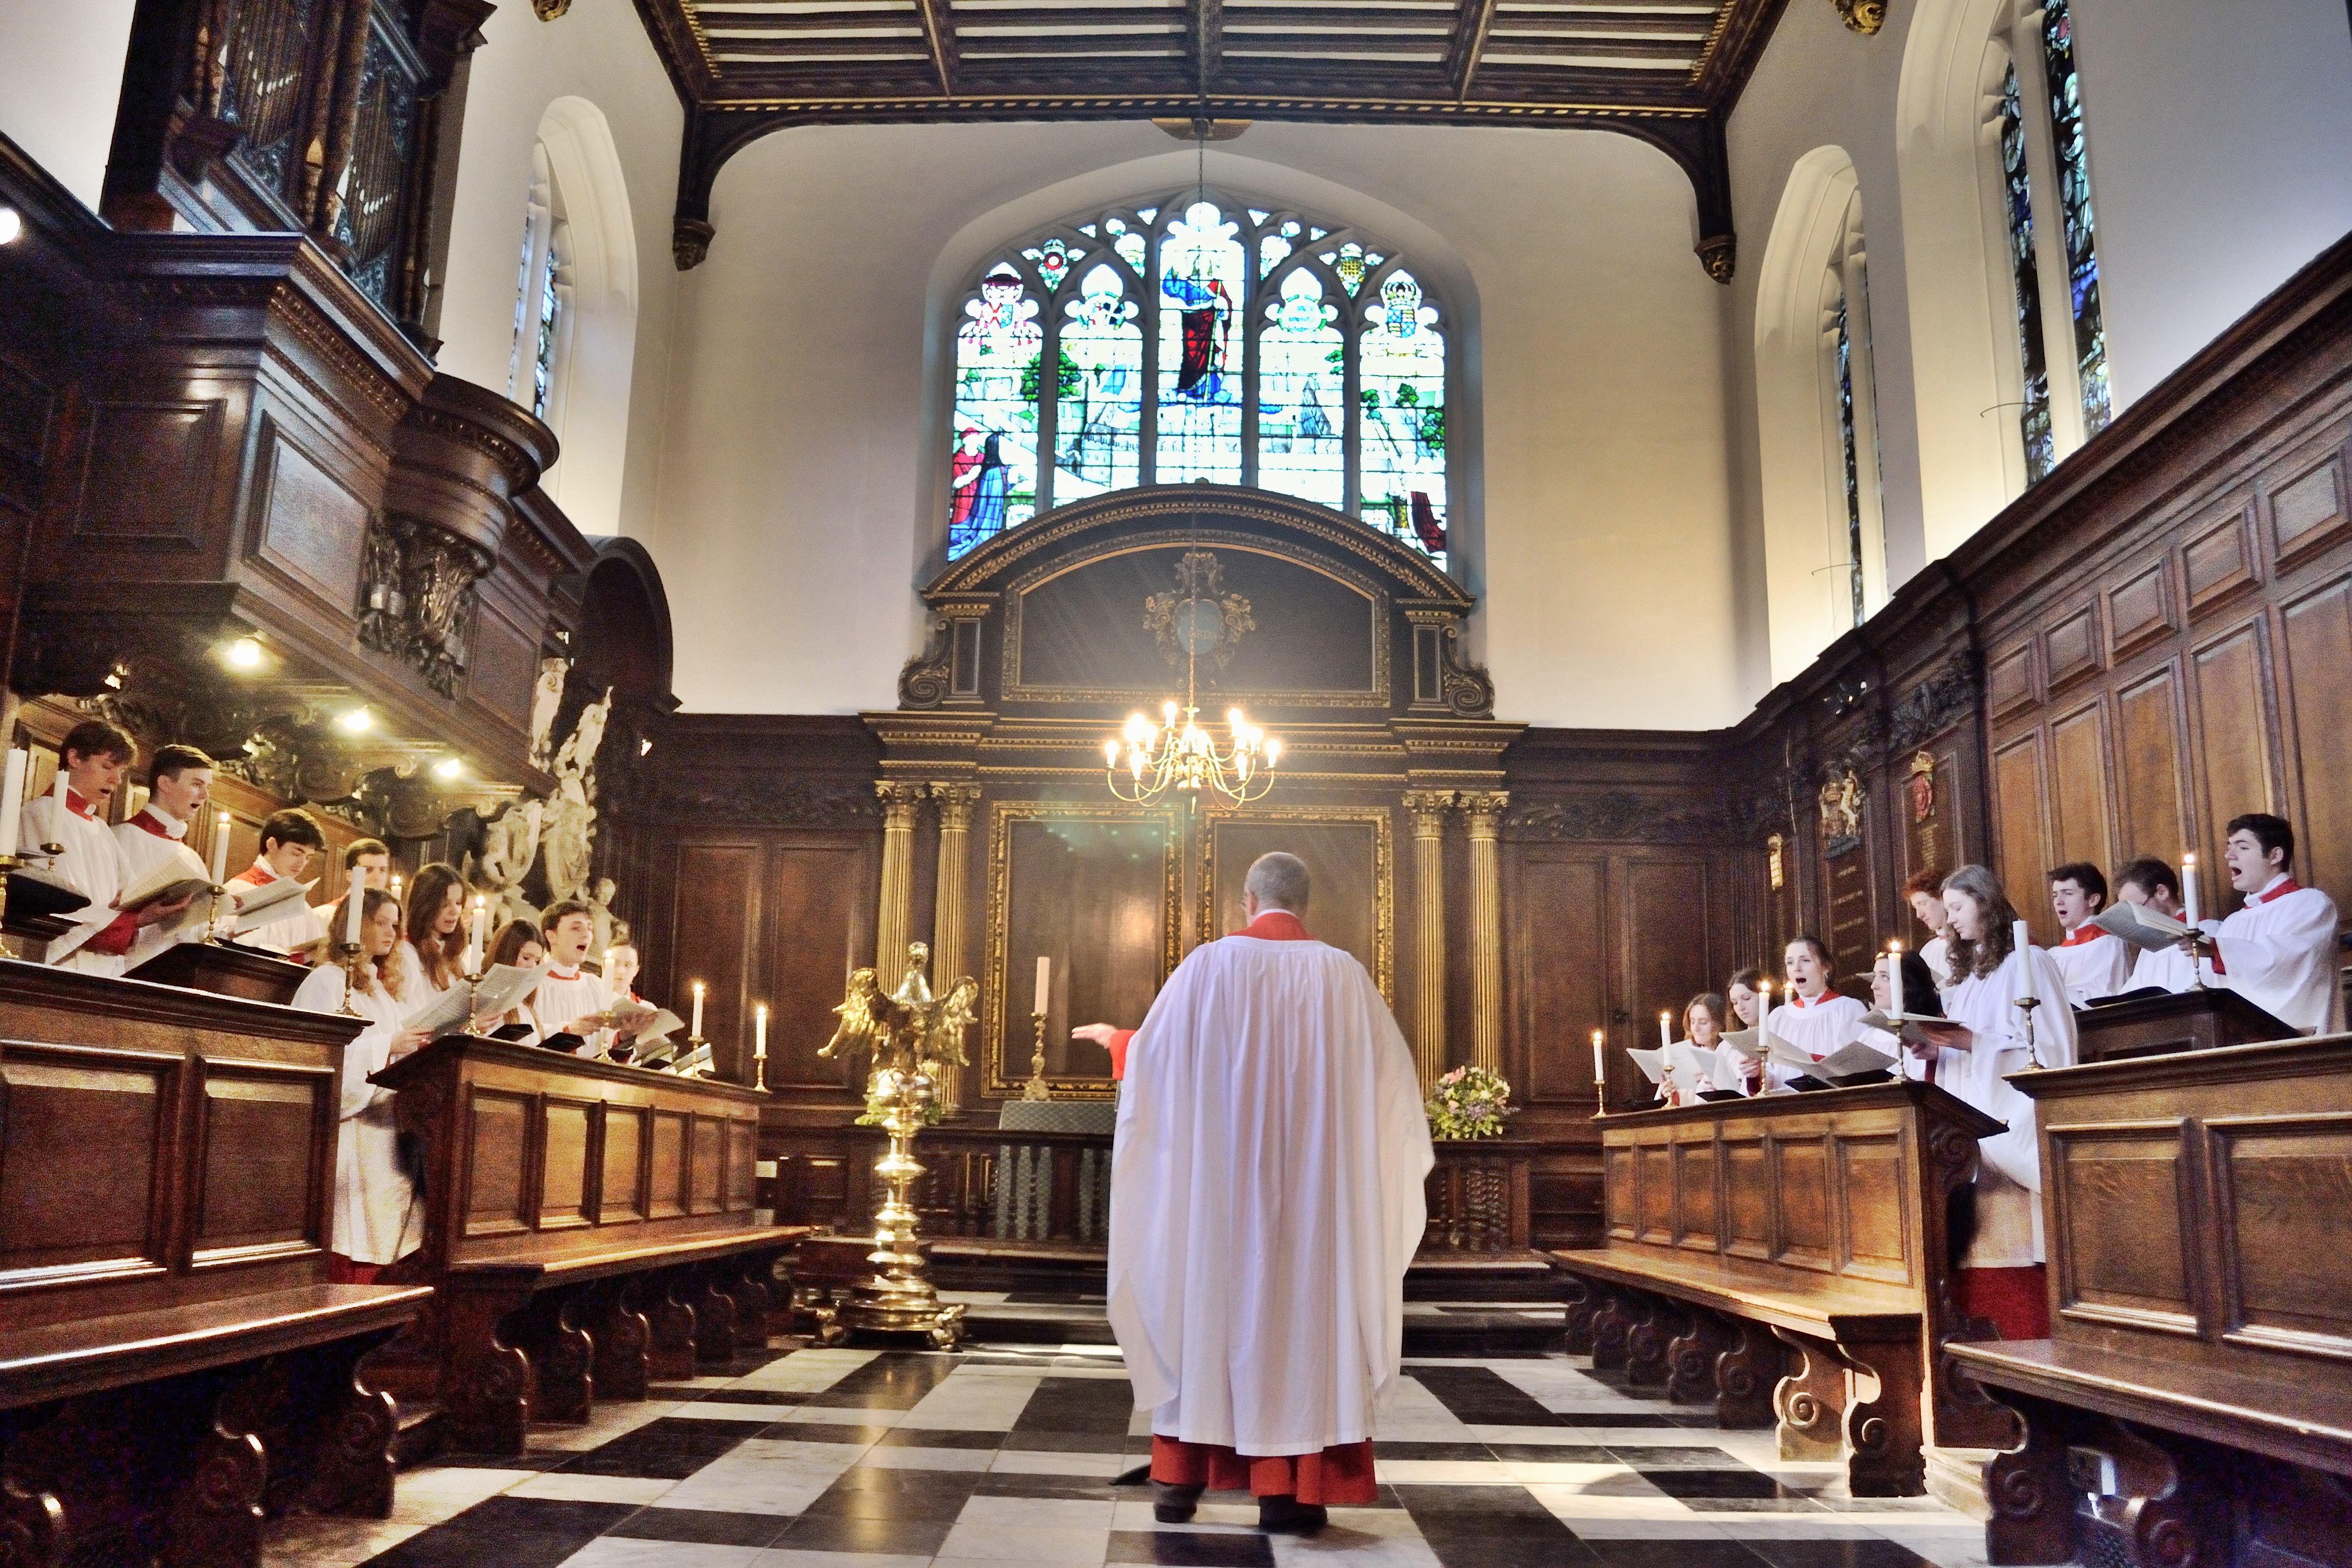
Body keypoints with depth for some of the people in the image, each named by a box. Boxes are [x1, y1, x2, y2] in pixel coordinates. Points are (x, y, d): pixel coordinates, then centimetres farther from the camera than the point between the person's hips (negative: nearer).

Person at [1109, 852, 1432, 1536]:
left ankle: (1180, 1477, 13)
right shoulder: (1343, 974, 2)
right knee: (1305, 1299, 4)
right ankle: (1290, 1486, 4)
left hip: (1215, 1173, 0)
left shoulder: (1209, 965, -2)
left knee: (1202, 1300, 8)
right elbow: (1394, 1075, 7)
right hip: (1314, 1180, 1)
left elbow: (1147, 1056, 3)